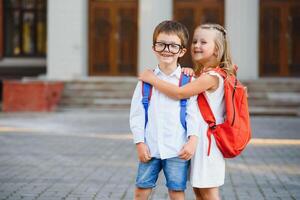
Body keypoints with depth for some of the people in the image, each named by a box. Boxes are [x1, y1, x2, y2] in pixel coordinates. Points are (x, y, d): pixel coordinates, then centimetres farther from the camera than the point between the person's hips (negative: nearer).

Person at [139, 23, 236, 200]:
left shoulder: (212, 76, -19)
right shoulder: (201, 74, 13)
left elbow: (180, 93, -25)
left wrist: (152, 79, -17)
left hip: (207, 139, -9)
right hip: (197, 138, 9)